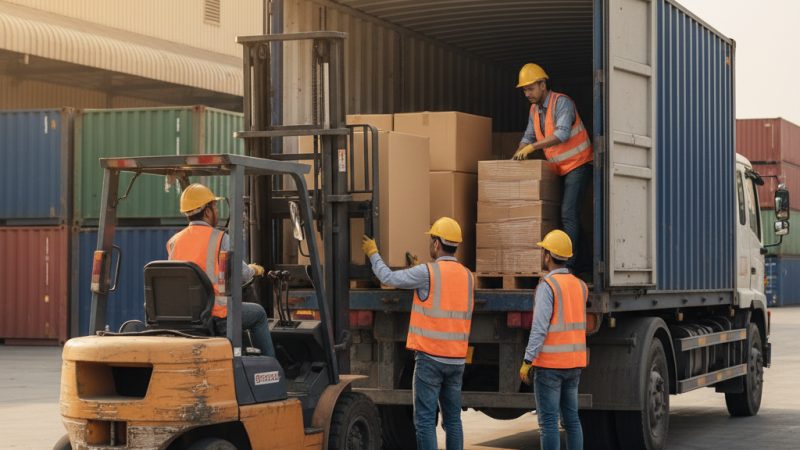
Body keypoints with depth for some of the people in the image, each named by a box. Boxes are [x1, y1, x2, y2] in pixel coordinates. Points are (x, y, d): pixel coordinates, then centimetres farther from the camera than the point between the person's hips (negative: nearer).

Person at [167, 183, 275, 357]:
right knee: (258, 313, 18)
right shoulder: (220, 238, -9)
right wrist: (254, 270, 21)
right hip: (217, 314, -6)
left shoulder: (173, 242, 7)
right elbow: (242, 275, -4)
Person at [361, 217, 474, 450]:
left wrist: (373, 253, 13)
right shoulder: (466, 275, 7)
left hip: (430, 357, -6)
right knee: (453, 418, 11)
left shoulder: (427, 273, -11)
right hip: (457, 359, 6)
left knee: (425, 419, -2)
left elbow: (388, 278, -3)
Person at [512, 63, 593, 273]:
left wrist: (532, 147, -34)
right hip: (560, 168, 9)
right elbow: (528, 137, 15)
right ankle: (580, 262, 14)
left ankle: (568, 263, -20)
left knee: (568, 213, -17)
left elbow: (562, 134, -31)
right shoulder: (534, 109, 7)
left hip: (578, 163, -9)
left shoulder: (561, 102, -19)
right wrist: (515, 157, -1)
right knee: (569, 214, 9)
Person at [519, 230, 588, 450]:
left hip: (549, 364, -7)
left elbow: (539, 327, -19)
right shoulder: (579, 286, 9)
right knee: (571, 418, 11)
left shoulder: (547, 285, -14)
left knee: (548, 421, -4)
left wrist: (527, 361, -16)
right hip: (574, 363, 7)